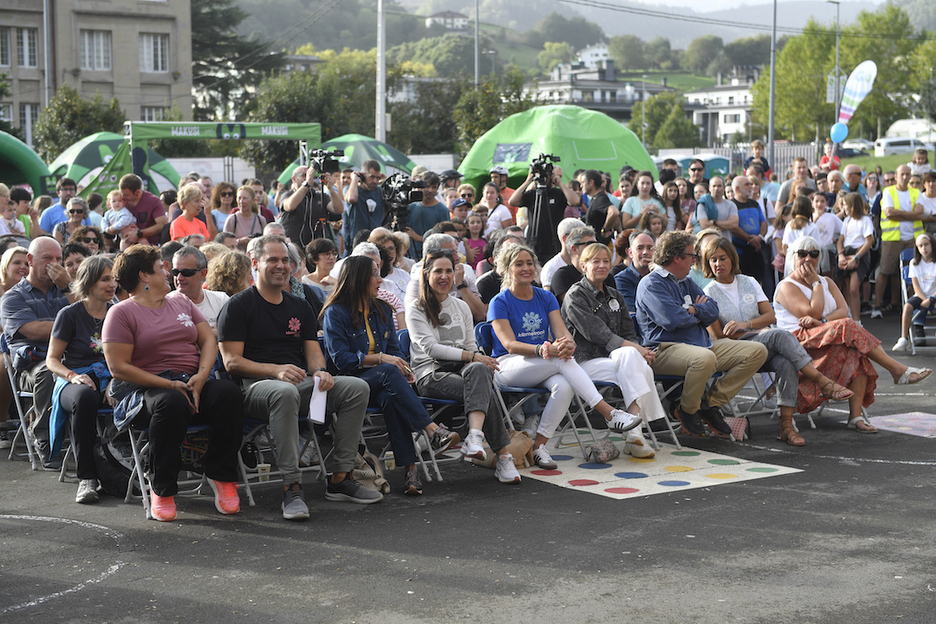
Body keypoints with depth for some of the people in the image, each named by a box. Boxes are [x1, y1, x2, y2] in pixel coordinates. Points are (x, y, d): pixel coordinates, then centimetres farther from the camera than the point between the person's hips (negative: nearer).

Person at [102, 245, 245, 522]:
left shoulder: (182, 303, 21)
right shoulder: (122, 313, 2)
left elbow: (209, 340, 14)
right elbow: (118, 367, -7)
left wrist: (201, 377, -8)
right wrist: (169, 385, -14)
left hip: (195, 383, 5)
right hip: (149, 389, -5)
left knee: (228, 393, -27)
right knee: (172, 404, -39)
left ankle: (221, 476, -19)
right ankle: (162, 490, -26)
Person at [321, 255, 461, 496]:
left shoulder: (381, 309, 16)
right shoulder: (335, 313, -3)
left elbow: (394, 348, 18)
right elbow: (340, 359, -10)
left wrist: (404, 368, -4)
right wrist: (379, 358, -18)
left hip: (382, 383, 4)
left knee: (390, 397, -34)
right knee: (389, 372, -36)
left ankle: (410, 467, -45)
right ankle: (433, 431, -43)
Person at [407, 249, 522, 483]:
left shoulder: (462, 307, 23)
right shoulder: (416, 310, 5)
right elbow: (430, 347, -9)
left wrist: (476, 362, -5)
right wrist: (470, 356, -20)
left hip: (462, 368, 4)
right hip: (431, 374, -4)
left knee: (479, 370, -37)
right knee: (484, 391, -34)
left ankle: (475, 436, -54)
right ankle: (503, 455, -39)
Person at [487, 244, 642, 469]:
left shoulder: (546, 297, 13)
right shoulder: (500, 302, -2)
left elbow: (561, 330, -1)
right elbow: (510, 345, -15)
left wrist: (569, 344, -28)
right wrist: (544, 349, -33)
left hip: (543, 369, 4)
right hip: (508, 365, -4)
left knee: (564, 387, -32)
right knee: (563, 362, -31)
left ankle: (539, 446, -23)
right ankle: (610, 414, -33)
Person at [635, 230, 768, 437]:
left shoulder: (686, 282, 24)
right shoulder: (651, 284, -5)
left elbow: (713, 310, 15)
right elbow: (672, 319, -18)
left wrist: (693, 310, -5)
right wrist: (695, 318, 1)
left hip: (703, 344, 9)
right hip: (667, 349, -9)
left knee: (757, 351, -3)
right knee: (704, 358, -42)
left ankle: (711, 403, -4)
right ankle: (687, 410, -14)